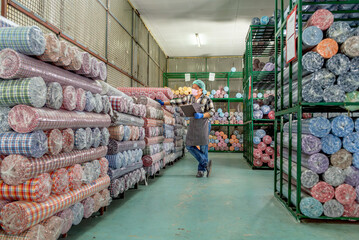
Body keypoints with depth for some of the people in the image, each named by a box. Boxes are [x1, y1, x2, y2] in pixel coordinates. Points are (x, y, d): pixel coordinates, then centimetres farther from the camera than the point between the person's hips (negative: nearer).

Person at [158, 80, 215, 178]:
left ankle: (201, 169, 11)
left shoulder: (206, 99, -5)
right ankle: (206, 163, 4)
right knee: (190, 146, -4)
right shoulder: (190, 98, 9)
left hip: (203, 124, -5)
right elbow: (178, 102, 14)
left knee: (203, 147, -1)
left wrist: (202, 115, -24)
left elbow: (212, 111, -9)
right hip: (192, 124, 5)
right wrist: (163, 103, 12)